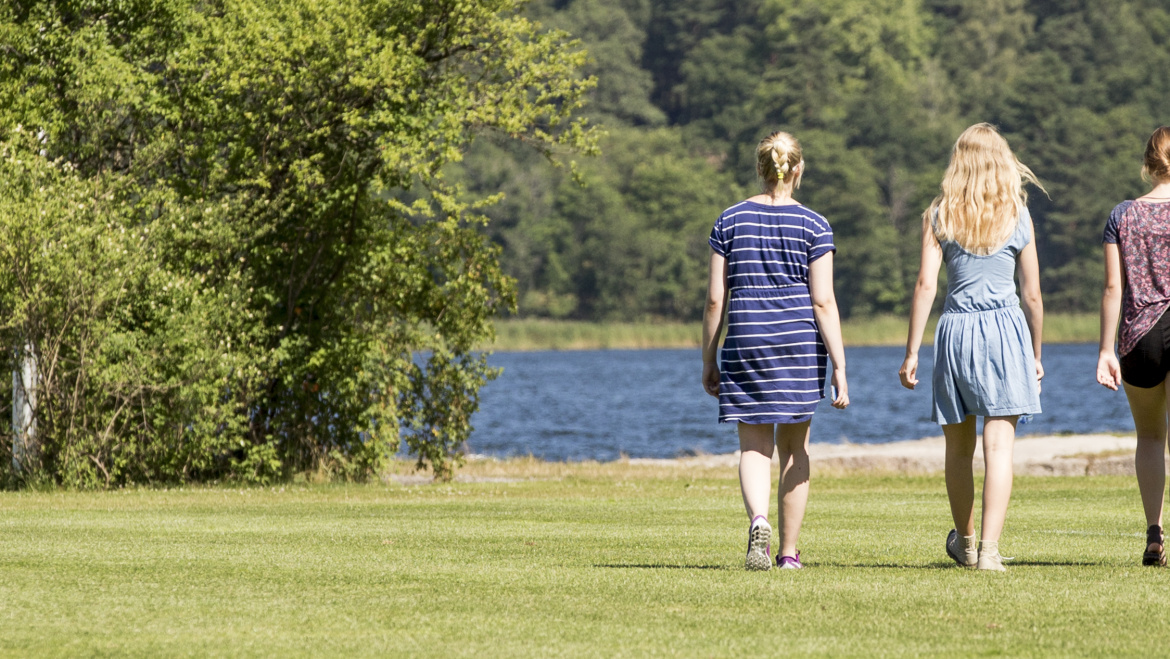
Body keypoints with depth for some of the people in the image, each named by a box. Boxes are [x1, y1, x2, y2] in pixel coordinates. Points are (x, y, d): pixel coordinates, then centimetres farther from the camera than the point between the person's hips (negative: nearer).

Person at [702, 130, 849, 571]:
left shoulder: (730, 221, 3)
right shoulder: (813, 226, -2)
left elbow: (716, 298, 2)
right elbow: (823, 302, -7)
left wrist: (709, 361, 10)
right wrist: (839, 368, -5)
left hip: (745, 344, 1)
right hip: (800, 344, -1)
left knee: (754, 447, 4)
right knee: (794, 447, 11)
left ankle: (758, 521, -26)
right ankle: (788, 552, 15)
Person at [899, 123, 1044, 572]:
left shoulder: (939, 215, 0)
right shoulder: (1018, 217, 2)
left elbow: (926, 284, -6)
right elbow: (1032, 295, 4)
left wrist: (911, 352, -3)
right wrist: (1036, 355, 16)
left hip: (956, 330, 1)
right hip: (1006, 330, -1)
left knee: (959, 447, 15)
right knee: (999, 446, -4)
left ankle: (965, 543, 31)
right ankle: (989, 549, -14)